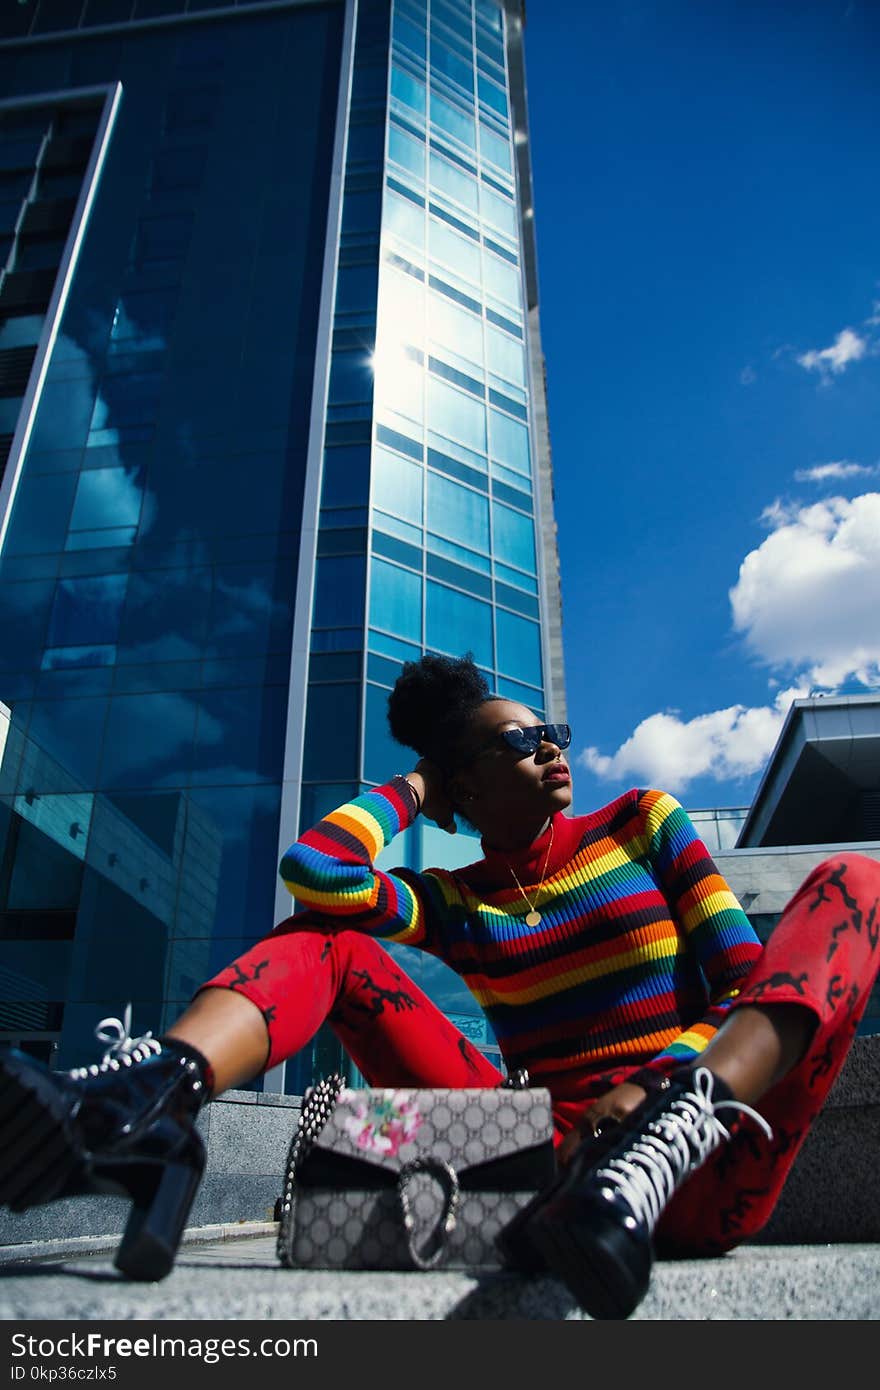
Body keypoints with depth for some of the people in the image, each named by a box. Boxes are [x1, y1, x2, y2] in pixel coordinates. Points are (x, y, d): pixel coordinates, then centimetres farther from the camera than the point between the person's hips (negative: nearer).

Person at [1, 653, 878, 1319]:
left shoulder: (642, 826, 11)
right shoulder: (449, 906, 10)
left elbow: (752, 986, 4)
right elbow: (312, 871, -10)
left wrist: (667, 1089, -16)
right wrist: (411, 790, 9)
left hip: (699, 1187, 0)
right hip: (555, 1171, 1)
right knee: (325, 940, -4)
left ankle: (669, 1142, -44)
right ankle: (152, 1097, -35)